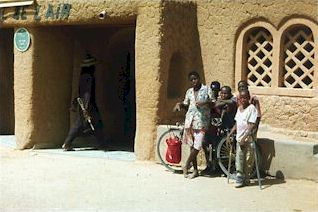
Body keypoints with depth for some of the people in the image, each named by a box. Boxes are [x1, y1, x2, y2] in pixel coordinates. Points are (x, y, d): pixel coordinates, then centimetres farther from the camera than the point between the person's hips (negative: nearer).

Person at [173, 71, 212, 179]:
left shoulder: (207, 89, 2)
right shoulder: (189, 91, 14)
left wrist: (205, 103, -19)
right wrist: (179, 104, 2)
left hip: (201, 121, -4)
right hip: (190, 120, 4)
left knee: (197, 146, -11)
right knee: (191, 145, 6)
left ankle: (186, 165, 5)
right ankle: (195, 170, 13)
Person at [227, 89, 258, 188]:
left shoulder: (251, 108, -10)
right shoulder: (239, 108, 12)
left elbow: (252, 126, -15)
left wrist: (244, 138, -21)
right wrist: (230, 134, 13)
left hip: (248, 139, -6)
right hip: (239, 139, 6)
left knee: (247, 161, 1)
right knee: (239, 160, 2)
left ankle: (246, 179, 13)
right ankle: (239, 179, 8)